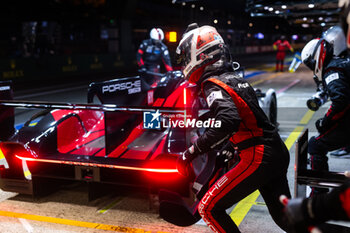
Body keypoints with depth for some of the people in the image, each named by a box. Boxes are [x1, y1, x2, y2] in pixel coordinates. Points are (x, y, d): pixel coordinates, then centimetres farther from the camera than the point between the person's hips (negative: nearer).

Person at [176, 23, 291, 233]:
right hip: (280, 152, 9)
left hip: (258, 158, -9)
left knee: (209, 209, -2)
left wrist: (191, 152, -26)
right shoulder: (235, 77, 15)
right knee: (283, 215, 22)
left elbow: (228, 120, -31)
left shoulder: (213, 84, -13)